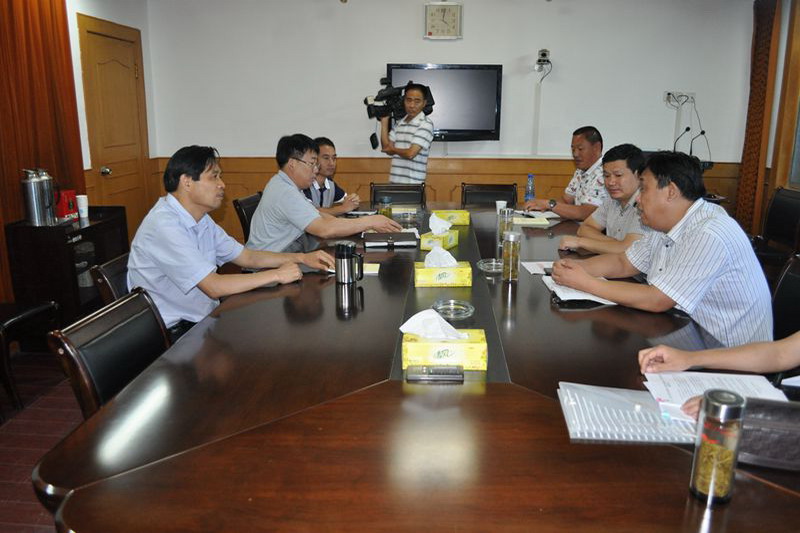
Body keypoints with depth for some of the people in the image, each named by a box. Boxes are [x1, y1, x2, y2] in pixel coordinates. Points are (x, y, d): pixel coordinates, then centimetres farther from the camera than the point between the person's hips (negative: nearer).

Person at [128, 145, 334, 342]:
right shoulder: (164, 225, -22)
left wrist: (302, 258, -1)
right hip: (174, 333, -8)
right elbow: (214, 287, -27)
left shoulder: (202, 221, 8)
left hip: (203, 318, 9)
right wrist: (277, 275, -19)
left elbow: (246, 256, 12)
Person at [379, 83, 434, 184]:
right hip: (395, 181, 6)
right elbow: (386, 147, 10)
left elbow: (411, 153, -16)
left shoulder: (426, 124, -8)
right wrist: (384, 121, 9)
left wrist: (393, 149, 4)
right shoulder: (399, 123, 13)